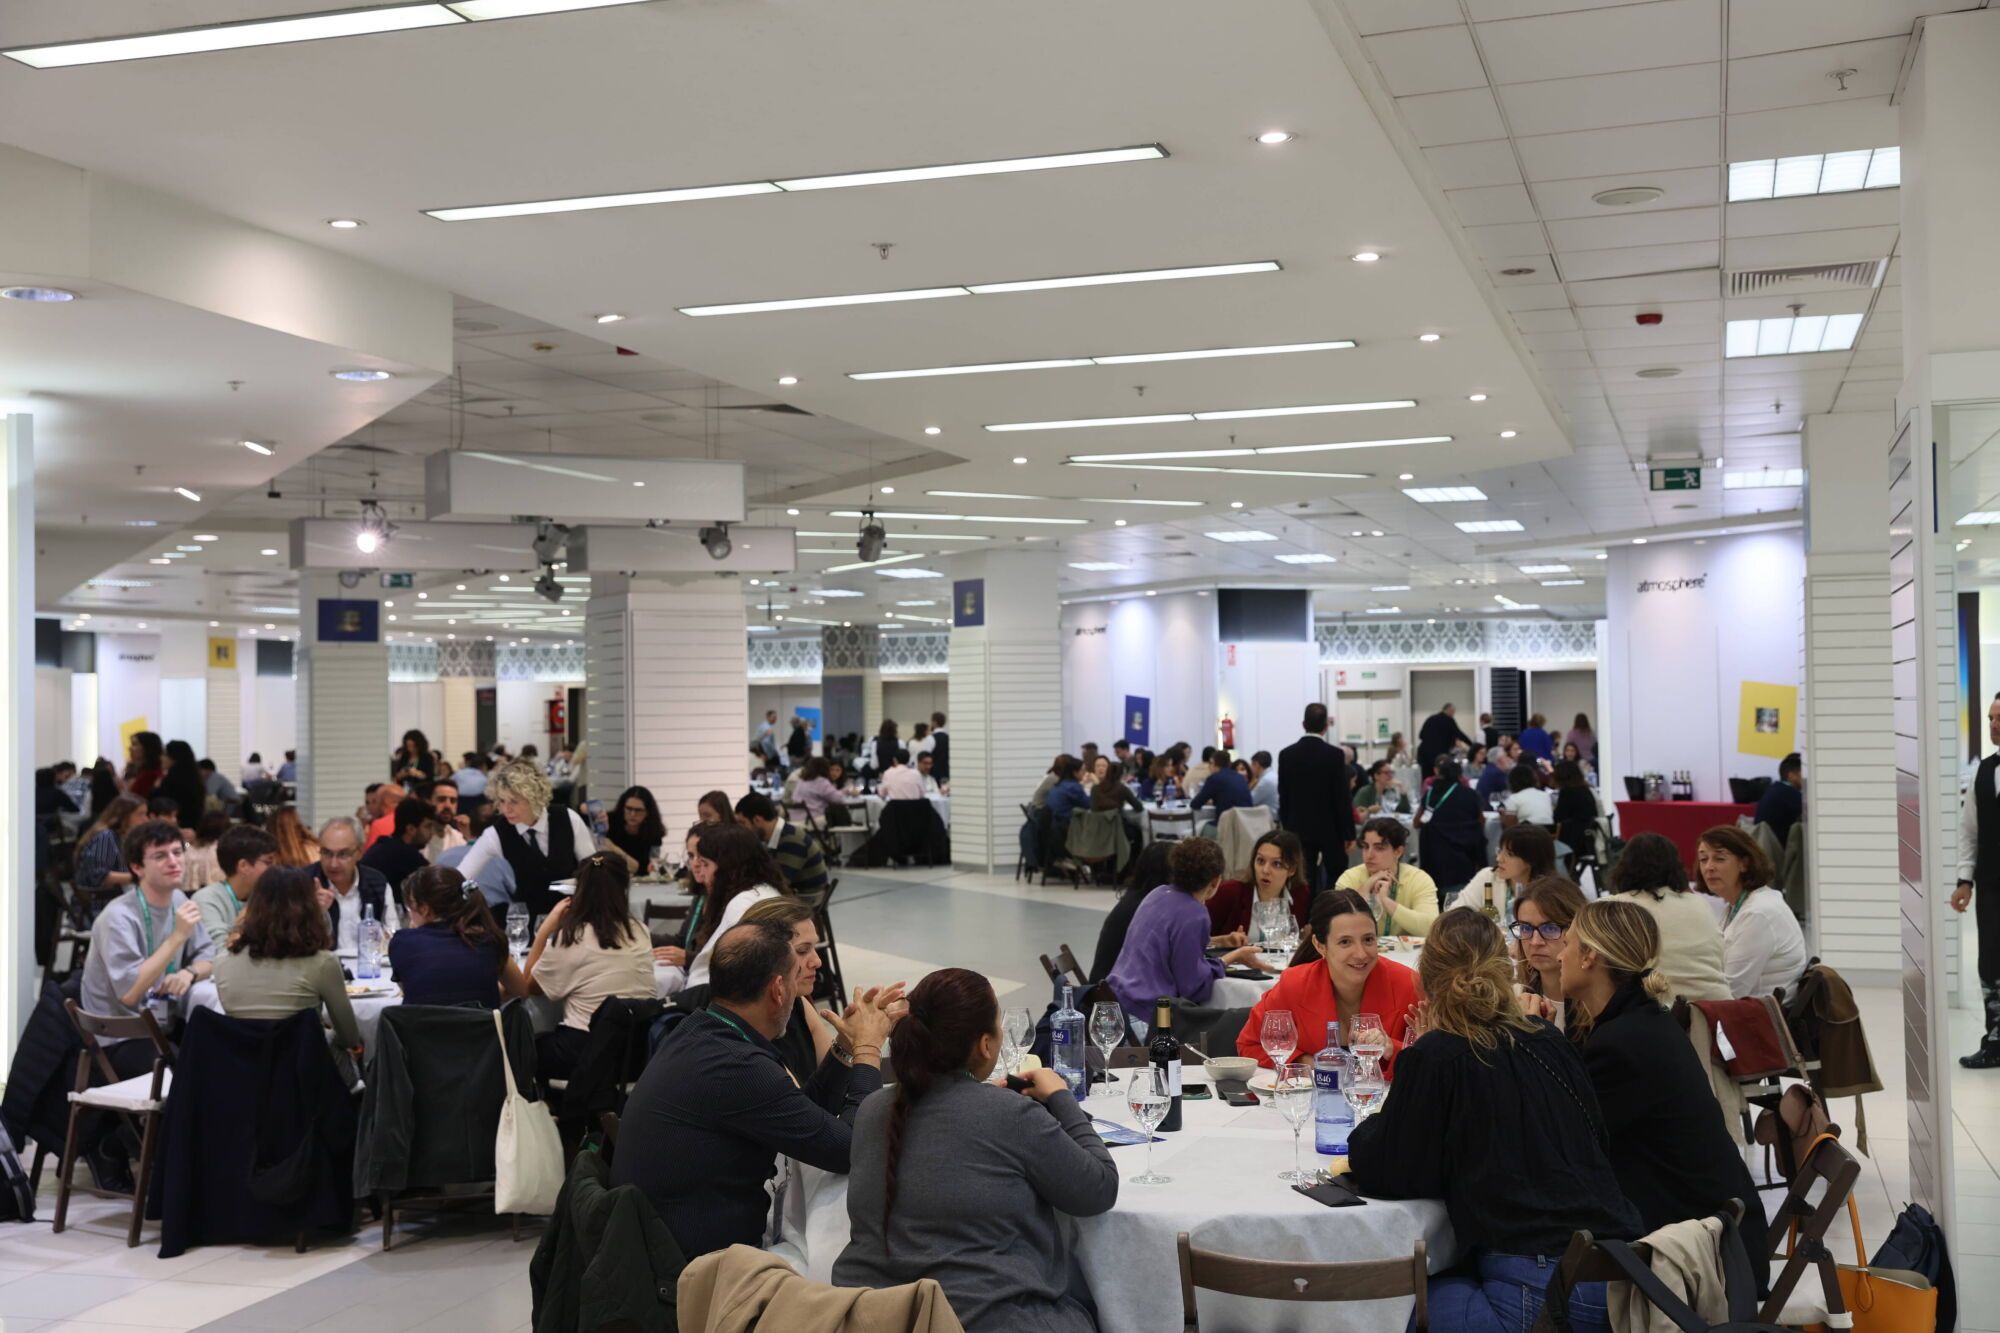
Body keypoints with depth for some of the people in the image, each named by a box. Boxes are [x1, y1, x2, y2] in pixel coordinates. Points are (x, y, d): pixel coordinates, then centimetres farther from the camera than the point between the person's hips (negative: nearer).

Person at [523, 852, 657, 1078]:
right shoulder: (640, 933, 3)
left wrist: (546, 928, 4)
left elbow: (529, 985, 5)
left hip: (586, 1050, -5)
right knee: (543, 1042, 31)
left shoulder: (571, 938, -11)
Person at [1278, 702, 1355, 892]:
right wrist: (1349, 834, -3)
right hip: (1330, 829, -2)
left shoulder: (1286, 754, -1)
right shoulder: (1335, 754, -11)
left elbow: (1283, 797, 4)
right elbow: (1343, 797, -10)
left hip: (1299, 829, 3)